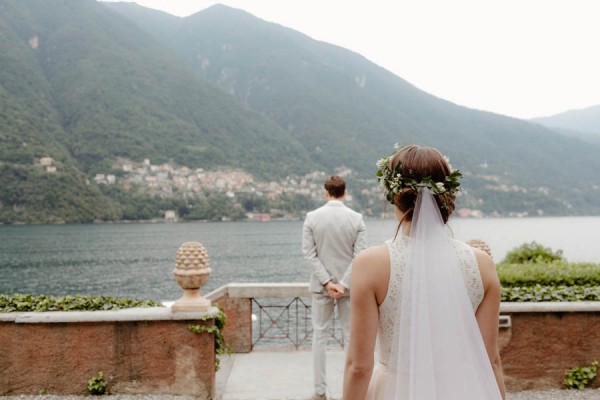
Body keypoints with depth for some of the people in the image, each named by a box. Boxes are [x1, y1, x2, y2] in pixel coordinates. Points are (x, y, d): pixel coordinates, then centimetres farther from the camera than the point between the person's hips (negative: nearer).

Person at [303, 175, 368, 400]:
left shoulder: (312, 217, -5)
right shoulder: (356, 218, -5)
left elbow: (308, 253, -9)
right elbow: (360, 256, -10)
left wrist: (326, 282, -9)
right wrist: (344, 284, -12)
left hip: (321, 285, 0)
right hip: (349, 285, 0)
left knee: (319, 336, 8)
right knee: (351, 337, 8)